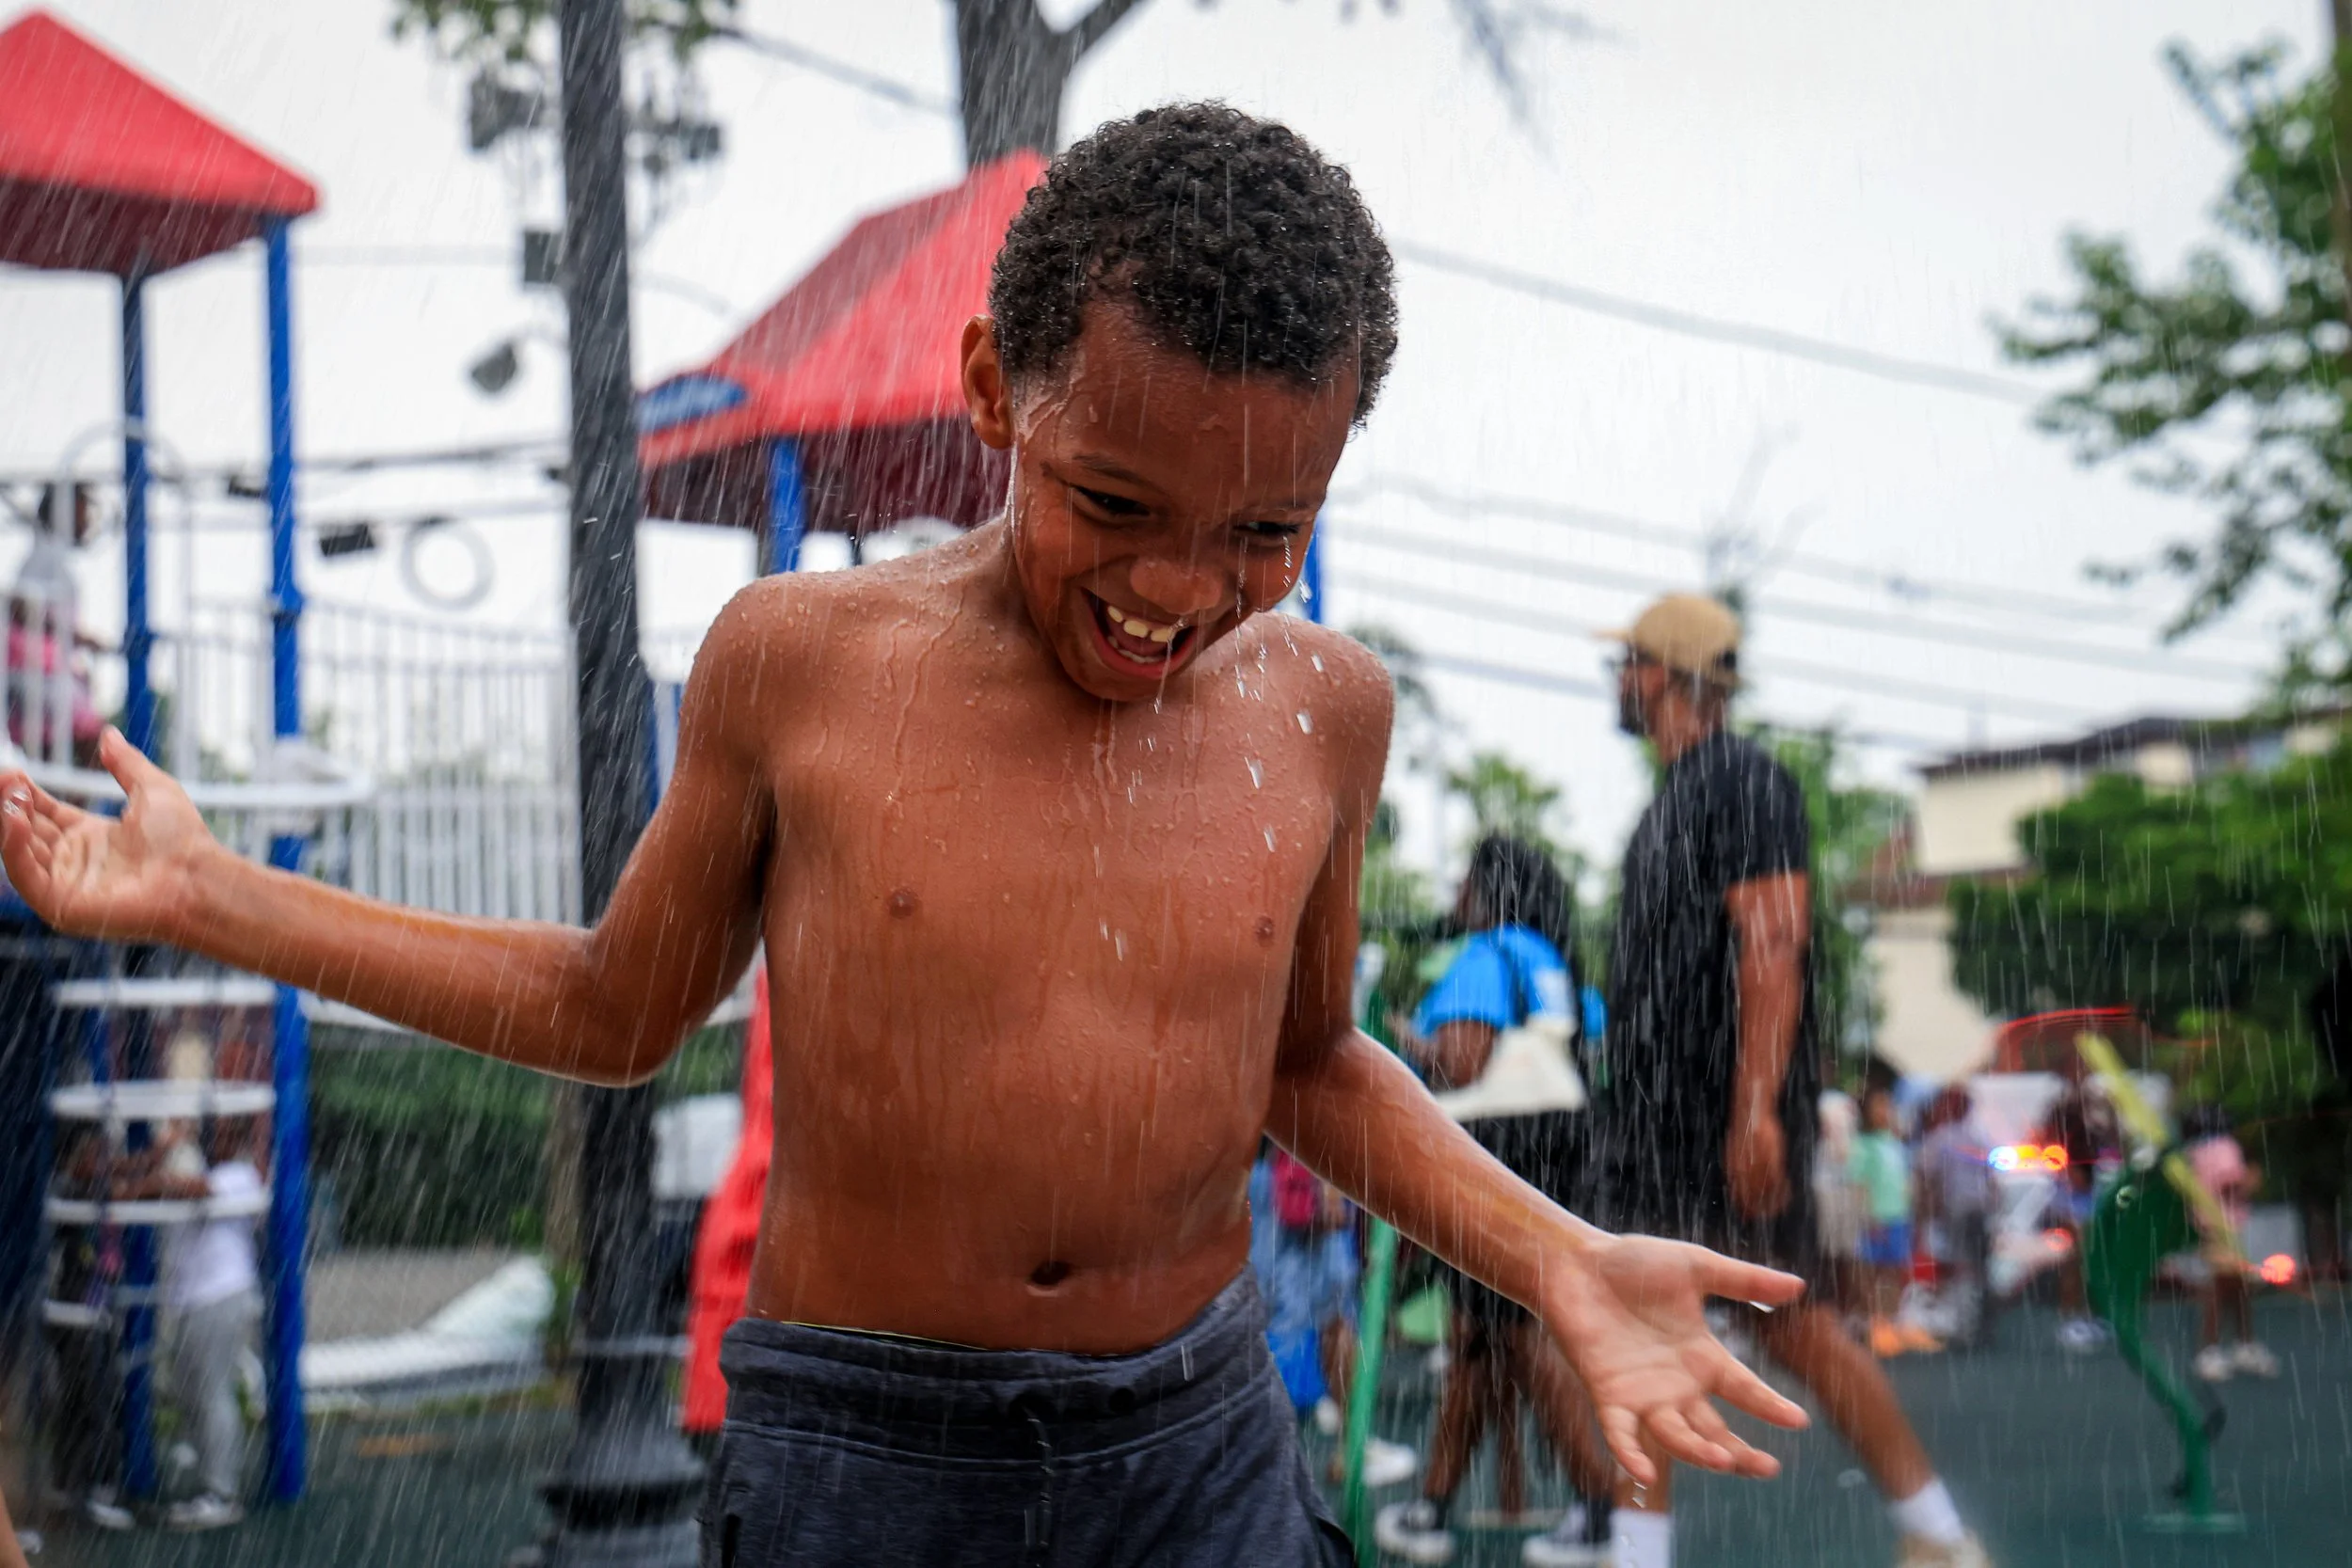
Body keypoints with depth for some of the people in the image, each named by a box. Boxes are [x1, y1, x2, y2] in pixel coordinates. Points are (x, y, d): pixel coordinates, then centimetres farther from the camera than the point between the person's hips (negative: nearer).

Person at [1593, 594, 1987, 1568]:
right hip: (1657, 1114, 9)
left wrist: (1755, 1107, -26)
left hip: (1731, 1114, -9)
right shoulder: (1673, 796, 19)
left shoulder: (1744, 781, -10)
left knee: (1793, 1326, -4)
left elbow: (1773, 947, -19)